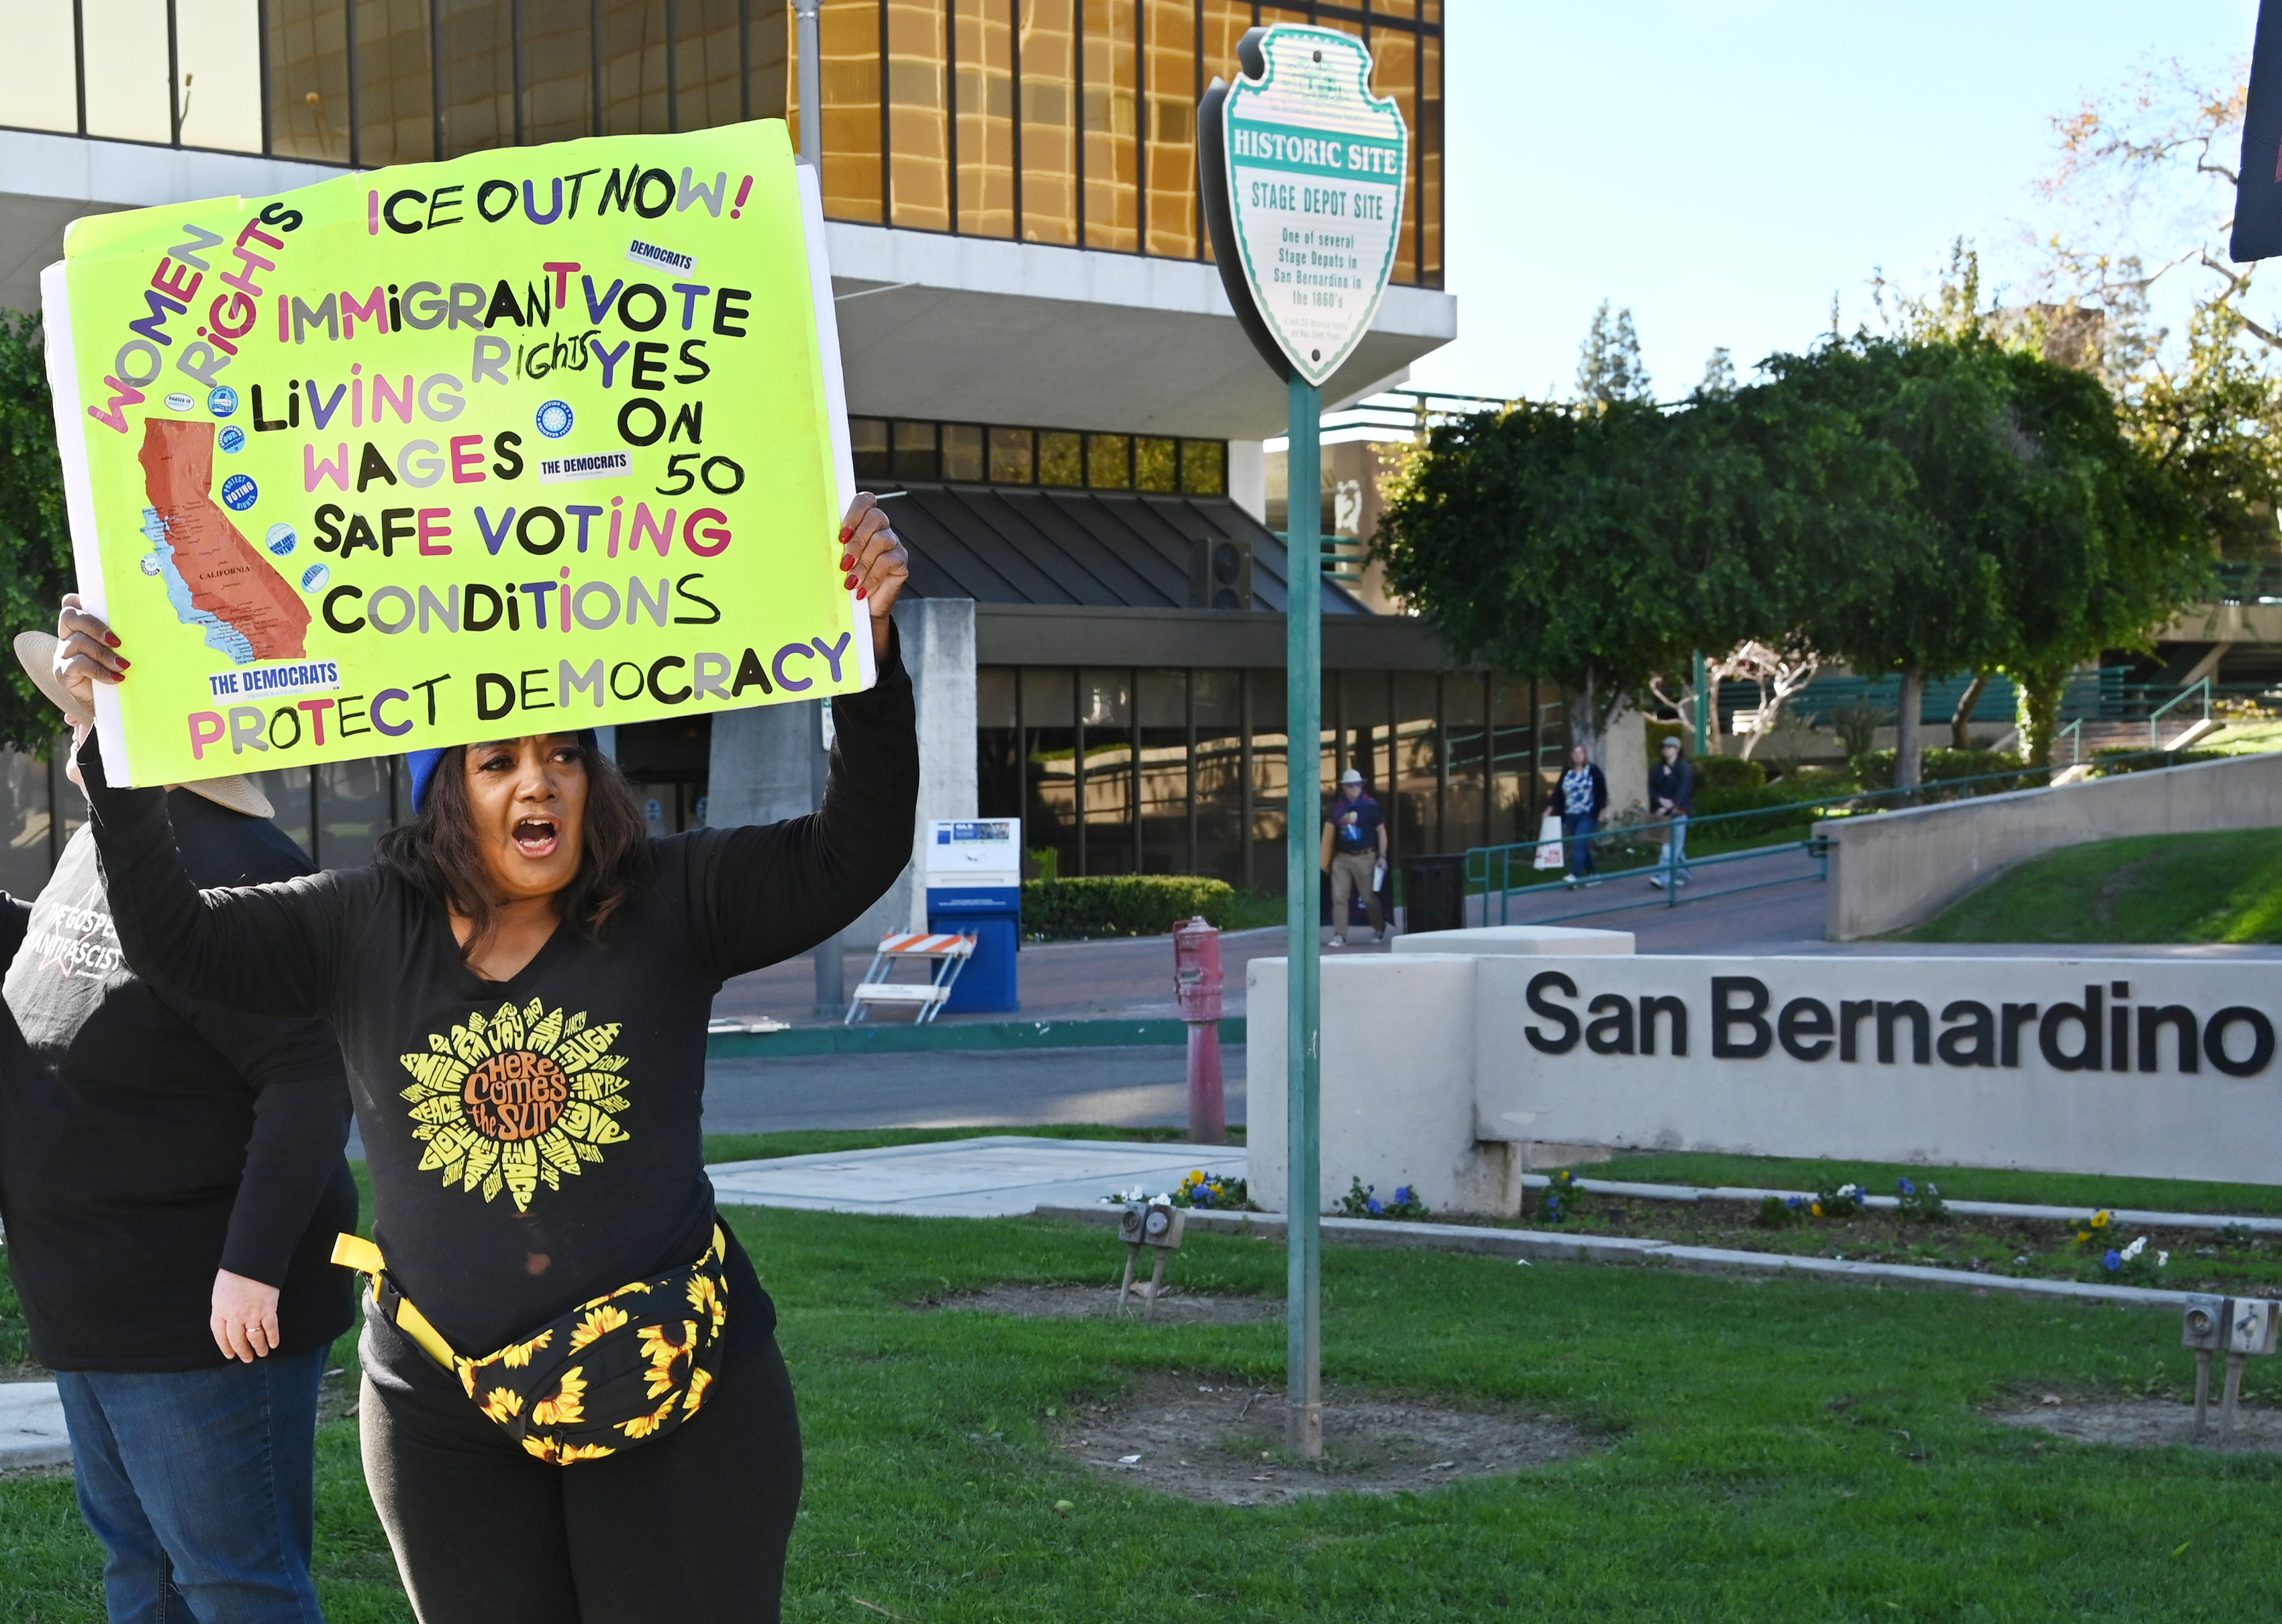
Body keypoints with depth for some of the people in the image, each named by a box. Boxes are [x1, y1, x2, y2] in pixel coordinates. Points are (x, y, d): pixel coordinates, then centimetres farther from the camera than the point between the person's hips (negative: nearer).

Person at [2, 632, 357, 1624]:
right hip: (93, 1310, 10)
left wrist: (253, 1264, -28)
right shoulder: (99, 848, 7)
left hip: (204, 1317, -10)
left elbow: (309, 1079, -27)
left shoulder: (225, 871, -23)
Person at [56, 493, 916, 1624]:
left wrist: (869, 649, -24)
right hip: (445, 1424, 2)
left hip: (679, 1399, -2)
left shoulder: (673, 905, -2)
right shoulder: (364, 928, 3)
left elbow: (850, 854, -11)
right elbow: (173, 936, -1)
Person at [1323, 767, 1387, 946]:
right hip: (1342, 858, 4)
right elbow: (1330, 829, 17)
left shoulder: (1370, 806, -4)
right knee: (1339, 897, -5)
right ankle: (1339, 936, -2)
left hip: (1365, 858, -4)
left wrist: (1382, 856, -6)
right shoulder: (1338, 807, 8)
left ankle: (1379, 929, 26)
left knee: (1369, 897, 3)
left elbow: (1381, 831, 0)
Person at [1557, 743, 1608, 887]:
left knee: (1579, 844, -17)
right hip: (1571, 816, 6)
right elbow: (1560, 794, 13)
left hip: (1588, 816, -6)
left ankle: (1574, 875, -25)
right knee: (1582, 847, 9)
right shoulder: (1567, 774, 12)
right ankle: (1594, 874, 21)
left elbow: (1602, 790, -3)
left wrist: (1601, 809, -9)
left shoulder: (1593, 771, 0)